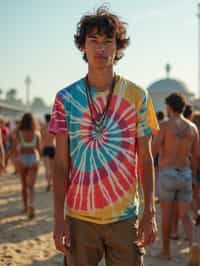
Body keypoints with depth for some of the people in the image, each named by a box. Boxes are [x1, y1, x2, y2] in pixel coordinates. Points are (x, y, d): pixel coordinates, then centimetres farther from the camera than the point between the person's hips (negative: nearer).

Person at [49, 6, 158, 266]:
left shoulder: (137, 96, -1)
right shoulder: (66, 99, 0)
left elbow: (146, 159, 3)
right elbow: (61, 164, 1)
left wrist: (150, 213, -2)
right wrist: (59, 218, -3)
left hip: (125, 217, 0)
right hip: (79, 217, 0)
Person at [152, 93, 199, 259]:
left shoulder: (165, 125, -8)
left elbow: (153, 152, -10)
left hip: (167, 174, -3)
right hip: (186, 175, 3)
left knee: (166, 215, 10)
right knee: (185, 216, 8)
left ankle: (166, 251, 22)